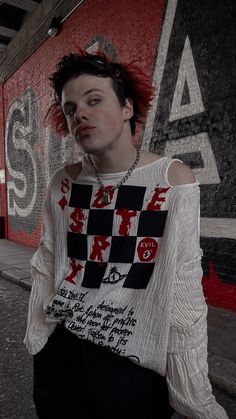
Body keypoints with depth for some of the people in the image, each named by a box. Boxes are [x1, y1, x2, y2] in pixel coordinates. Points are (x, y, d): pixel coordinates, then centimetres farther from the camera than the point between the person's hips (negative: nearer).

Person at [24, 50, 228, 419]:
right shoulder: (62, 184, -4)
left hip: (138, 369, -2)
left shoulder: (173, 180, -15)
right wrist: (36, 336, 7)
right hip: (60, 356, 3)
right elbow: (46, 270, 3)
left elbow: (184, 294, -15)